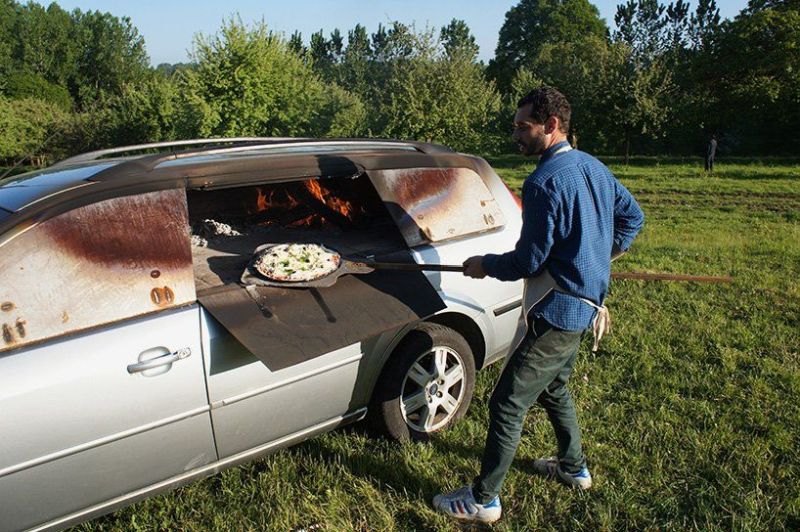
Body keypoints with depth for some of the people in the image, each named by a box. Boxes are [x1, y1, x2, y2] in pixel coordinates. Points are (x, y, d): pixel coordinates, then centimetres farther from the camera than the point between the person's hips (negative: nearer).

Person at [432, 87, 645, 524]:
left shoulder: (545, 182, -22)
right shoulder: (593, 167, 8)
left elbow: (528, 262, -21)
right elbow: (632, 216, 19)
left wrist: (485, 265, -4)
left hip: (555, 311, -10)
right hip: (584, 303, 10)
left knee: (507, 404, 0)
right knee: (554, 388, 28)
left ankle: (483, 500, 12)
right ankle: (573, 467, 45)